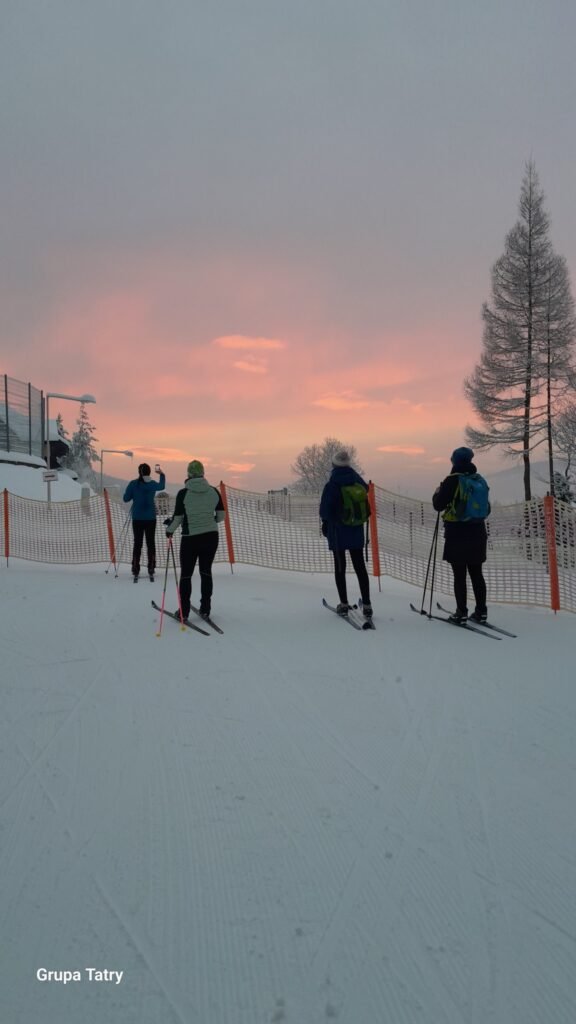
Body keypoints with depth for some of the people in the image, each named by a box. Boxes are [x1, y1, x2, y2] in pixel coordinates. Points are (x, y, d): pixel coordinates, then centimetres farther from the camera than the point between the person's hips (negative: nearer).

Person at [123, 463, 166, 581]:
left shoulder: (133, 484, -6)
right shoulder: (153, 484, -7)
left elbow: (126, 498, -4)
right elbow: (162, 486, 9)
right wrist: (162, 475, 24)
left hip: (137, 518, 0)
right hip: (150, 518, 0)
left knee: (137, 543, 5)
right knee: (151, 543, 8)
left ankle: (135, 571, 2)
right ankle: (151, 570, 6)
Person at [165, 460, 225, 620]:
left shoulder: (183, 493, -11)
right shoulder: (214, 491, -1)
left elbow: (178, 518, -8)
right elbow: (221, 515, 4)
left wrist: (169, 529, 11)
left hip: (190, 538, -3)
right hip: (211, 536, 3)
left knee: (186, 574, 9)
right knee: (206, 572, 15)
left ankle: (184, 612, 12)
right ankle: (205, 609, 17)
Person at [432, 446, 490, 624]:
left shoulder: (452, 480, -12)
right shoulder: (480, 480, 6)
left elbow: (438, 505, -8)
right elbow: (486, 509, 16)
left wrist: (438, 492, 10)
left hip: (457, 535, -5)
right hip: (477, 534, 6)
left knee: (460, 575, -1)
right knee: (476, 573, 12)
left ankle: (461, 613, 0)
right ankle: (481, 611, 15)